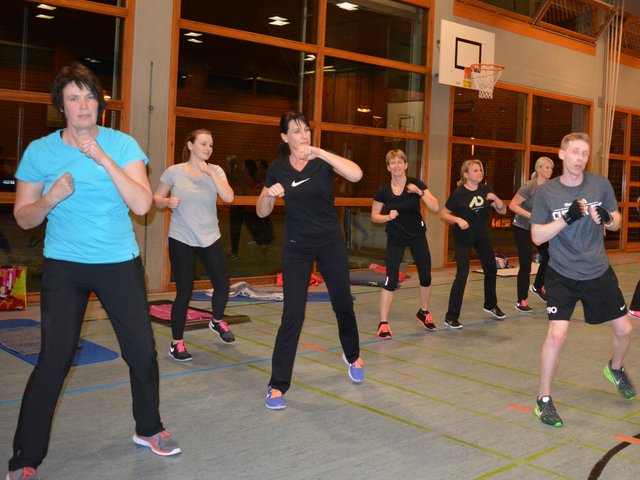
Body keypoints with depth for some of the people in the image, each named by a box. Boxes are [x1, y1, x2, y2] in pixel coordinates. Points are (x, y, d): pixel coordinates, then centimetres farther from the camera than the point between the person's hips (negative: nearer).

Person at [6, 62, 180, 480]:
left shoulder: (122, 145, -1)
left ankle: (149, 429, 30)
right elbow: (23, 218, 4)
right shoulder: (40, 151, 0)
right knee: (55, 359, -6)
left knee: (143, 351, 5)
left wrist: (104, 159, -20)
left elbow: (142, 204, -13)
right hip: (64, 267, -1)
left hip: (121, 263, 1)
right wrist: (50, 199, -17)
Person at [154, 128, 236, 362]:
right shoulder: (173, 172, -4)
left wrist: (210, 171, -17)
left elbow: (229, 197, -13)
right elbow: (156, 198, 5)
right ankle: (177, 343, 14)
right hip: (181, 240, -3)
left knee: (223, 285, 7)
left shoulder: (215, 171, 2)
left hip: (210, 239, 3)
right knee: (184, 292, -2)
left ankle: (217, 321, 40)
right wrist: (167, 202, -17)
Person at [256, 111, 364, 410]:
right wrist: (270, 194, -20)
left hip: (331, 242, 0)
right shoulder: (277, 169, -2)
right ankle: (277, 385, 2)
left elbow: (356, 175, -26)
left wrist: (320, 152, -32)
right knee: (292, 315, -7)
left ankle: (353, 356, 43)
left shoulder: (323, 162, -7)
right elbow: (262, 212, 2)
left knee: (343, 304, 14)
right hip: (297, 248, 0)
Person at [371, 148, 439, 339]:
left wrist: (420, 192, -30)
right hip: (395, 238, -1)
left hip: (417, 235, 2)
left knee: (425, 276, 11)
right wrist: (388, 217, -20)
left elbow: (435, 207, -18)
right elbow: (374, 216, -1)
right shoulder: (383, 190, -11)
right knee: (391, 279, -12)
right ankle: (383, 323, -6)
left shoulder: (416, 184, -11)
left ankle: (424, 312, 36)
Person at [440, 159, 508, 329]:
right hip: (463, 238, -6)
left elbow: (502, 210, -3)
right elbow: (443, 213, -8)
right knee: (462, 274, -15)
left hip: (482, 236, 6)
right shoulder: (458, 194, -16)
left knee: (491, 269, 18)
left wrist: (495, 198, -22)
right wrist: (458, 220, -25)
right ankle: (451, 317, -8)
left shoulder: (486, 190, -3)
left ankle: (491, 305, 43)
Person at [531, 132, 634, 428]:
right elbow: (537, 236, -11)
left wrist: (607, 219, -16)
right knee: (557, 334, -17)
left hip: (599, 273, 4)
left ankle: (615, 369, 47)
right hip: (562, 275, -3)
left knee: (624, 329, 12)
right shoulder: (546, 192, -9)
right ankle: (543, 400, 1)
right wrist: (567, 218, -25)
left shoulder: (601, 184, -2)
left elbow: (617, 222, 8)